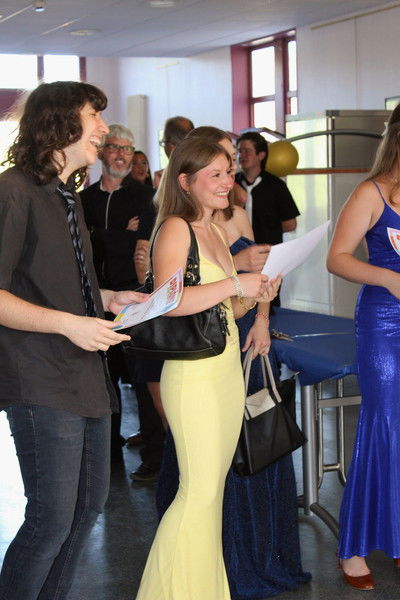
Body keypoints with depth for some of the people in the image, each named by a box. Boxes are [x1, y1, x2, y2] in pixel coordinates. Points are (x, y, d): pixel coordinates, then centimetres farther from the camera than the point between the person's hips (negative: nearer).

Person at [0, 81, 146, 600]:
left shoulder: (67, 196, 18)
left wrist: (110, 298, 12)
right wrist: (69, 323, -23)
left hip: (86, 374, 10)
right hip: (42, 382, -9)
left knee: (89, 504, 15)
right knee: (52, 518, -6)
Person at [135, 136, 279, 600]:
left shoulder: (214, 232, 18)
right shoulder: (175, 228, -9)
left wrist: (255, 298, 6)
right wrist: (235, 285, -20)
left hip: (228, 368, 8)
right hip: (194, 374, -8)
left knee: (213, 489, 11)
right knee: (199, 492, -8)